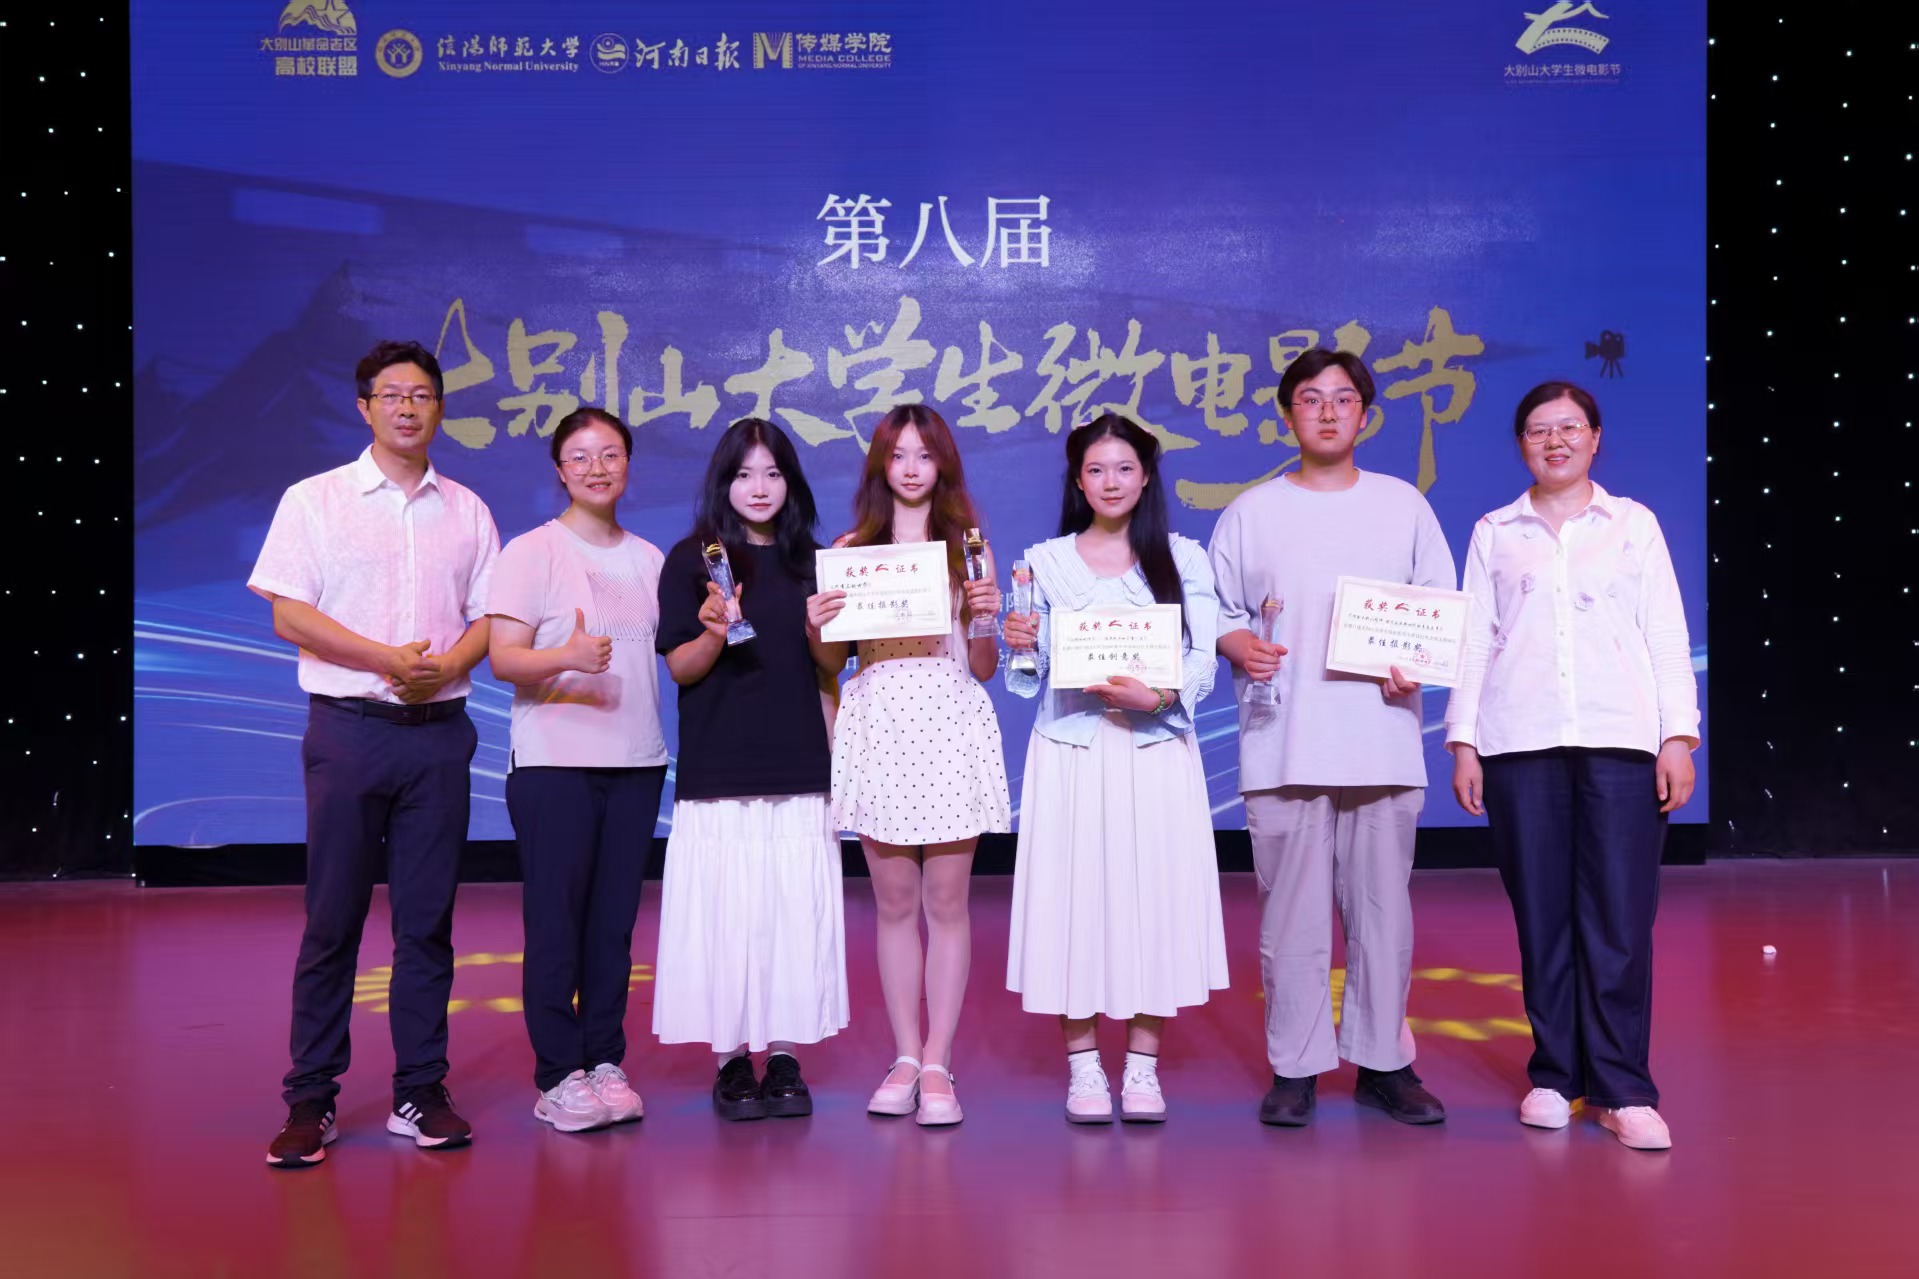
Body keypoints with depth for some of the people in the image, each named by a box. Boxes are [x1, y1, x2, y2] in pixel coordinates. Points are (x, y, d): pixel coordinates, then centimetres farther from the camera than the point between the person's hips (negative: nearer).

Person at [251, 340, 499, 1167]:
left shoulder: (466, 511, 13)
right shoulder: (315, 501, 4)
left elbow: (487, 619, 11)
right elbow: (289, 615, -4)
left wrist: (445, 665, -10)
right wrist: (387, 659, -14)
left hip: (440, 728, 3)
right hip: (349, 727, -2)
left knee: (427, 918, 5)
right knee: (332, 919, 0)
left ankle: (419, 1092, 13)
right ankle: (310, 1100, 9)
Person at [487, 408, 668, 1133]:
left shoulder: (648, 558, 14)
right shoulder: (531, 552, -1)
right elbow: (503, 658, -9)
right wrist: (567, 657, -28)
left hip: (636, 761, 4)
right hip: (553, 762, -4)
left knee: (615, 921, 6)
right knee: (555, 920, -4)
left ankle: (605, 1062, 14)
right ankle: (558, 1078, 4)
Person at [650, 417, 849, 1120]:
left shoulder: (811, 562, 12)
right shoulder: (691, 561, 4)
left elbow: (833, 668, 12)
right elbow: (680, 667, 1)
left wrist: (818, 630, -9)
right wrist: (715, 633, -18)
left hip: (799, 769, 2)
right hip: (718, 769, -2)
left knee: (796, 911, 1)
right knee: (726, 913, -3)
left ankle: (785, 1058, 11)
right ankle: (732, 1061, 9)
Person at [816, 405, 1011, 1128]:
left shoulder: (966, 547, 8)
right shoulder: (849, 550, 9)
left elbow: (984, 668, 7)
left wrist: (985, 616, -11)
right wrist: (816, 624, -10)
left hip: (949, 726, -1)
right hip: (878, 727, 1)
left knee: (946, 903, 0)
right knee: (894, 903, 5)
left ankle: (938, 1065, 7)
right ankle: (906, 1058, 15)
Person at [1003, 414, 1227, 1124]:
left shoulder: (1183, 557, 7)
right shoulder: (1045, 560, 8)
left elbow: (1202, 662, 0)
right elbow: (1031, 678, 8)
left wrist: (1157, 696, -19)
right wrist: (1021, 645, -13)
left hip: (1156, 750, 0)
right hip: (1070, 752, 0)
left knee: (1154, 890, 0)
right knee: (1073, 892, 0)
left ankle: (1143, 1064, 11)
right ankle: (1083, 1065, 11)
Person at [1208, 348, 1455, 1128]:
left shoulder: (1403, 505, 12)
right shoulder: (1251, 513, 9)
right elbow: (1218, 612, 9)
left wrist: (1414, 666, -7)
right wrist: (1239, 646, -12)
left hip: (1381, 741, 1)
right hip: (1283, 747, -1)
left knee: (1382, 907, 4)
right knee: (1291, 911, 0)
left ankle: (1384, 1062, 16)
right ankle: (1295, 1069, 10)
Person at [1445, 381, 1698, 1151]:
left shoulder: (1633, 524, 13)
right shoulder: (1494, 533, 13)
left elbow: (1667, 634, 9)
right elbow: (1474, 638, 10)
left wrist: (1679, 736, 0)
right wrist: (1462, 741, 3)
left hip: (1620, 739, -1)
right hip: (1520, 742, 1)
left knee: (1620, 919, -5)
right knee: (1541, 916, 2)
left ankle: (1623, 1089, 2)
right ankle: (1554, 1075, 13)